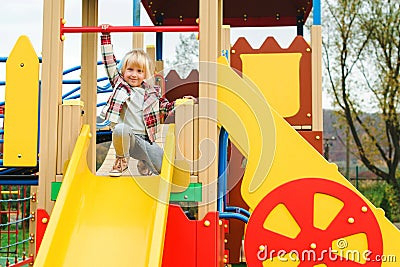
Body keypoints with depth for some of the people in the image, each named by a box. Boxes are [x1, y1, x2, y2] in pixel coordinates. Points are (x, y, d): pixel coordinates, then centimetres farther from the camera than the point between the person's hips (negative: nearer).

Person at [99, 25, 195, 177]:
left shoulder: (151, 92, 14)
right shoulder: (119, 84, 8)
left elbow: (165, 108, 23)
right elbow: (109, 62, 5)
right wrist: (106, 36, 4)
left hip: (145, 141, 3)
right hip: (125, 138, -3)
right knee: (120, 128, -40)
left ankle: (143, 164, 27)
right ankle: (122, 160, -9)